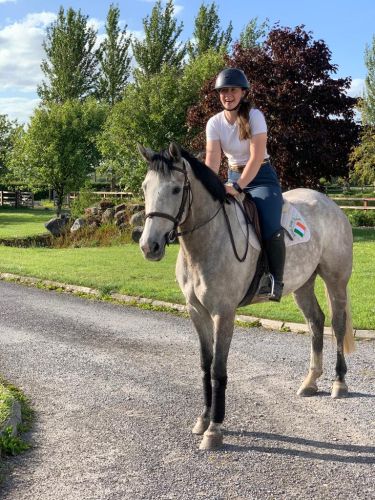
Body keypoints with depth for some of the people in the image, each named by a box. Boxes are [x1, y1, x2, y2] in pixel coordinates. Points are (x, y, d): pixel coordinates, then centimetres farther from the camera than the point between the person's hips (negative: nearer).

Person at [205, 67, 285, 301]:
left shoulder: (254, 116, -12)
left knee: (271, 229, -26)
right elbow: (212, 159, -10)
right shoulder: (215, 123, -1)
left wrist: (238, 187, -31)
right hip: (234, 178, 5)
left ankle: (276, 282, -13)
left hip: (261, 177, -5)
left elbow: (256, 156, -21)